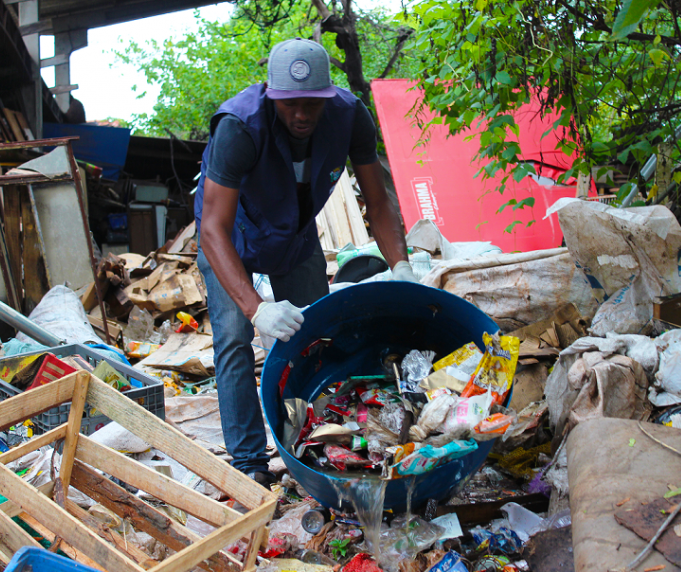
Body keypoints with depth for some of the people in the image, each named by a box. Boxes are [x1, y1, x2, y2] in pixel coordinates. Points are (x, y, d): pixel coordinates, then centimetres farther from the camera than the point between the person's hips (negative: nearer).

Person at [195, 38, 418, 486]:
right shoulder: (239, 126, -40)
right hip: (232, 236, -4)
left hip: (297, 235, 4)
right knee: (234, 339, -15)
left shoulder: (350, 116, -27)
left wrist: (401, 267, -34)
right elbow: (213, 228, -45)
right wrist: (255, 309, -56)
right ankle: (249, 462, -6)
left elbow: (378, 202, -18)